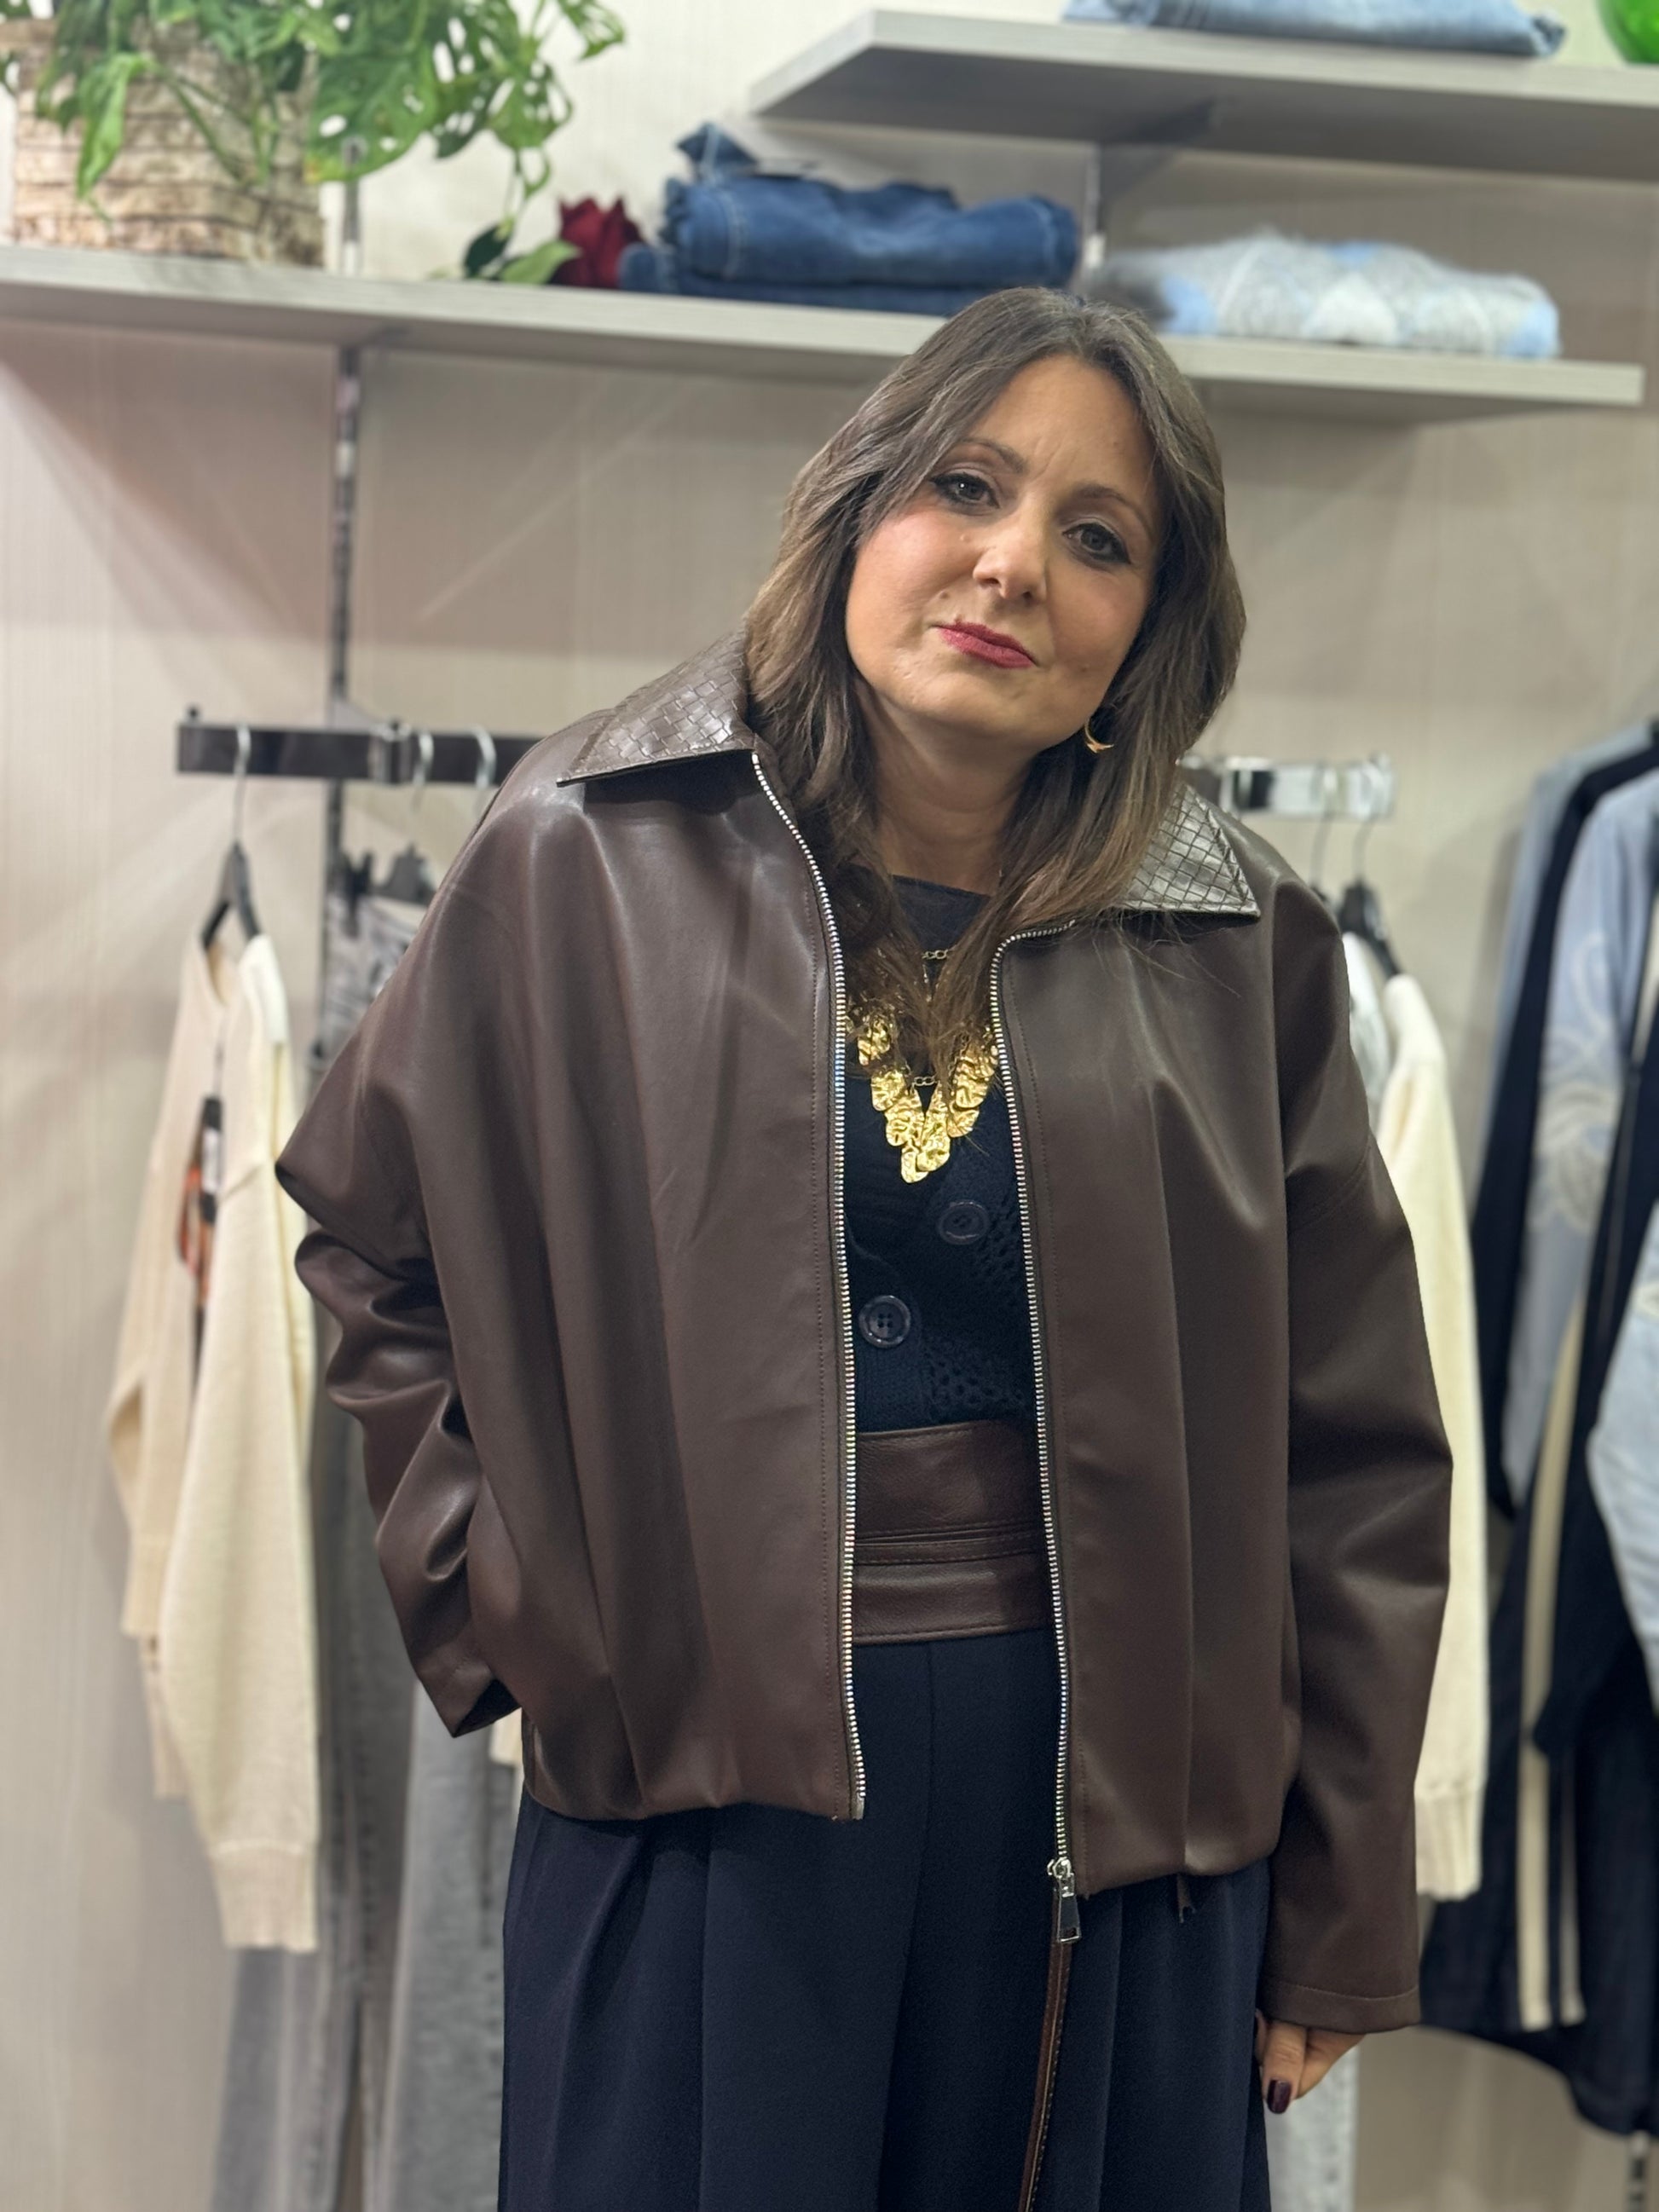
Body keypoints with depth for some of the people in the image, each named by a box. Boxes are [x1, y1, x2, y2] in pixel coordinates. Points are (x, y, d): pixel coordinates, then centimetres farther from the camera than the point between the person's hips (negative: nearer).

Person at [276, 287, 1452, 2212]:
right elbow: (369, 1239, 11)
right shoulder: (589, 861, -2)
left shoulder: (1236, 946, 0)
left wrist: (1337, 1925, 4)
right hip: (703, 1777, -1)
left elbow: (1352, 1464, 4)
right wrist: (512, 1603, 1)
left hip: (1114, 1795, 1)